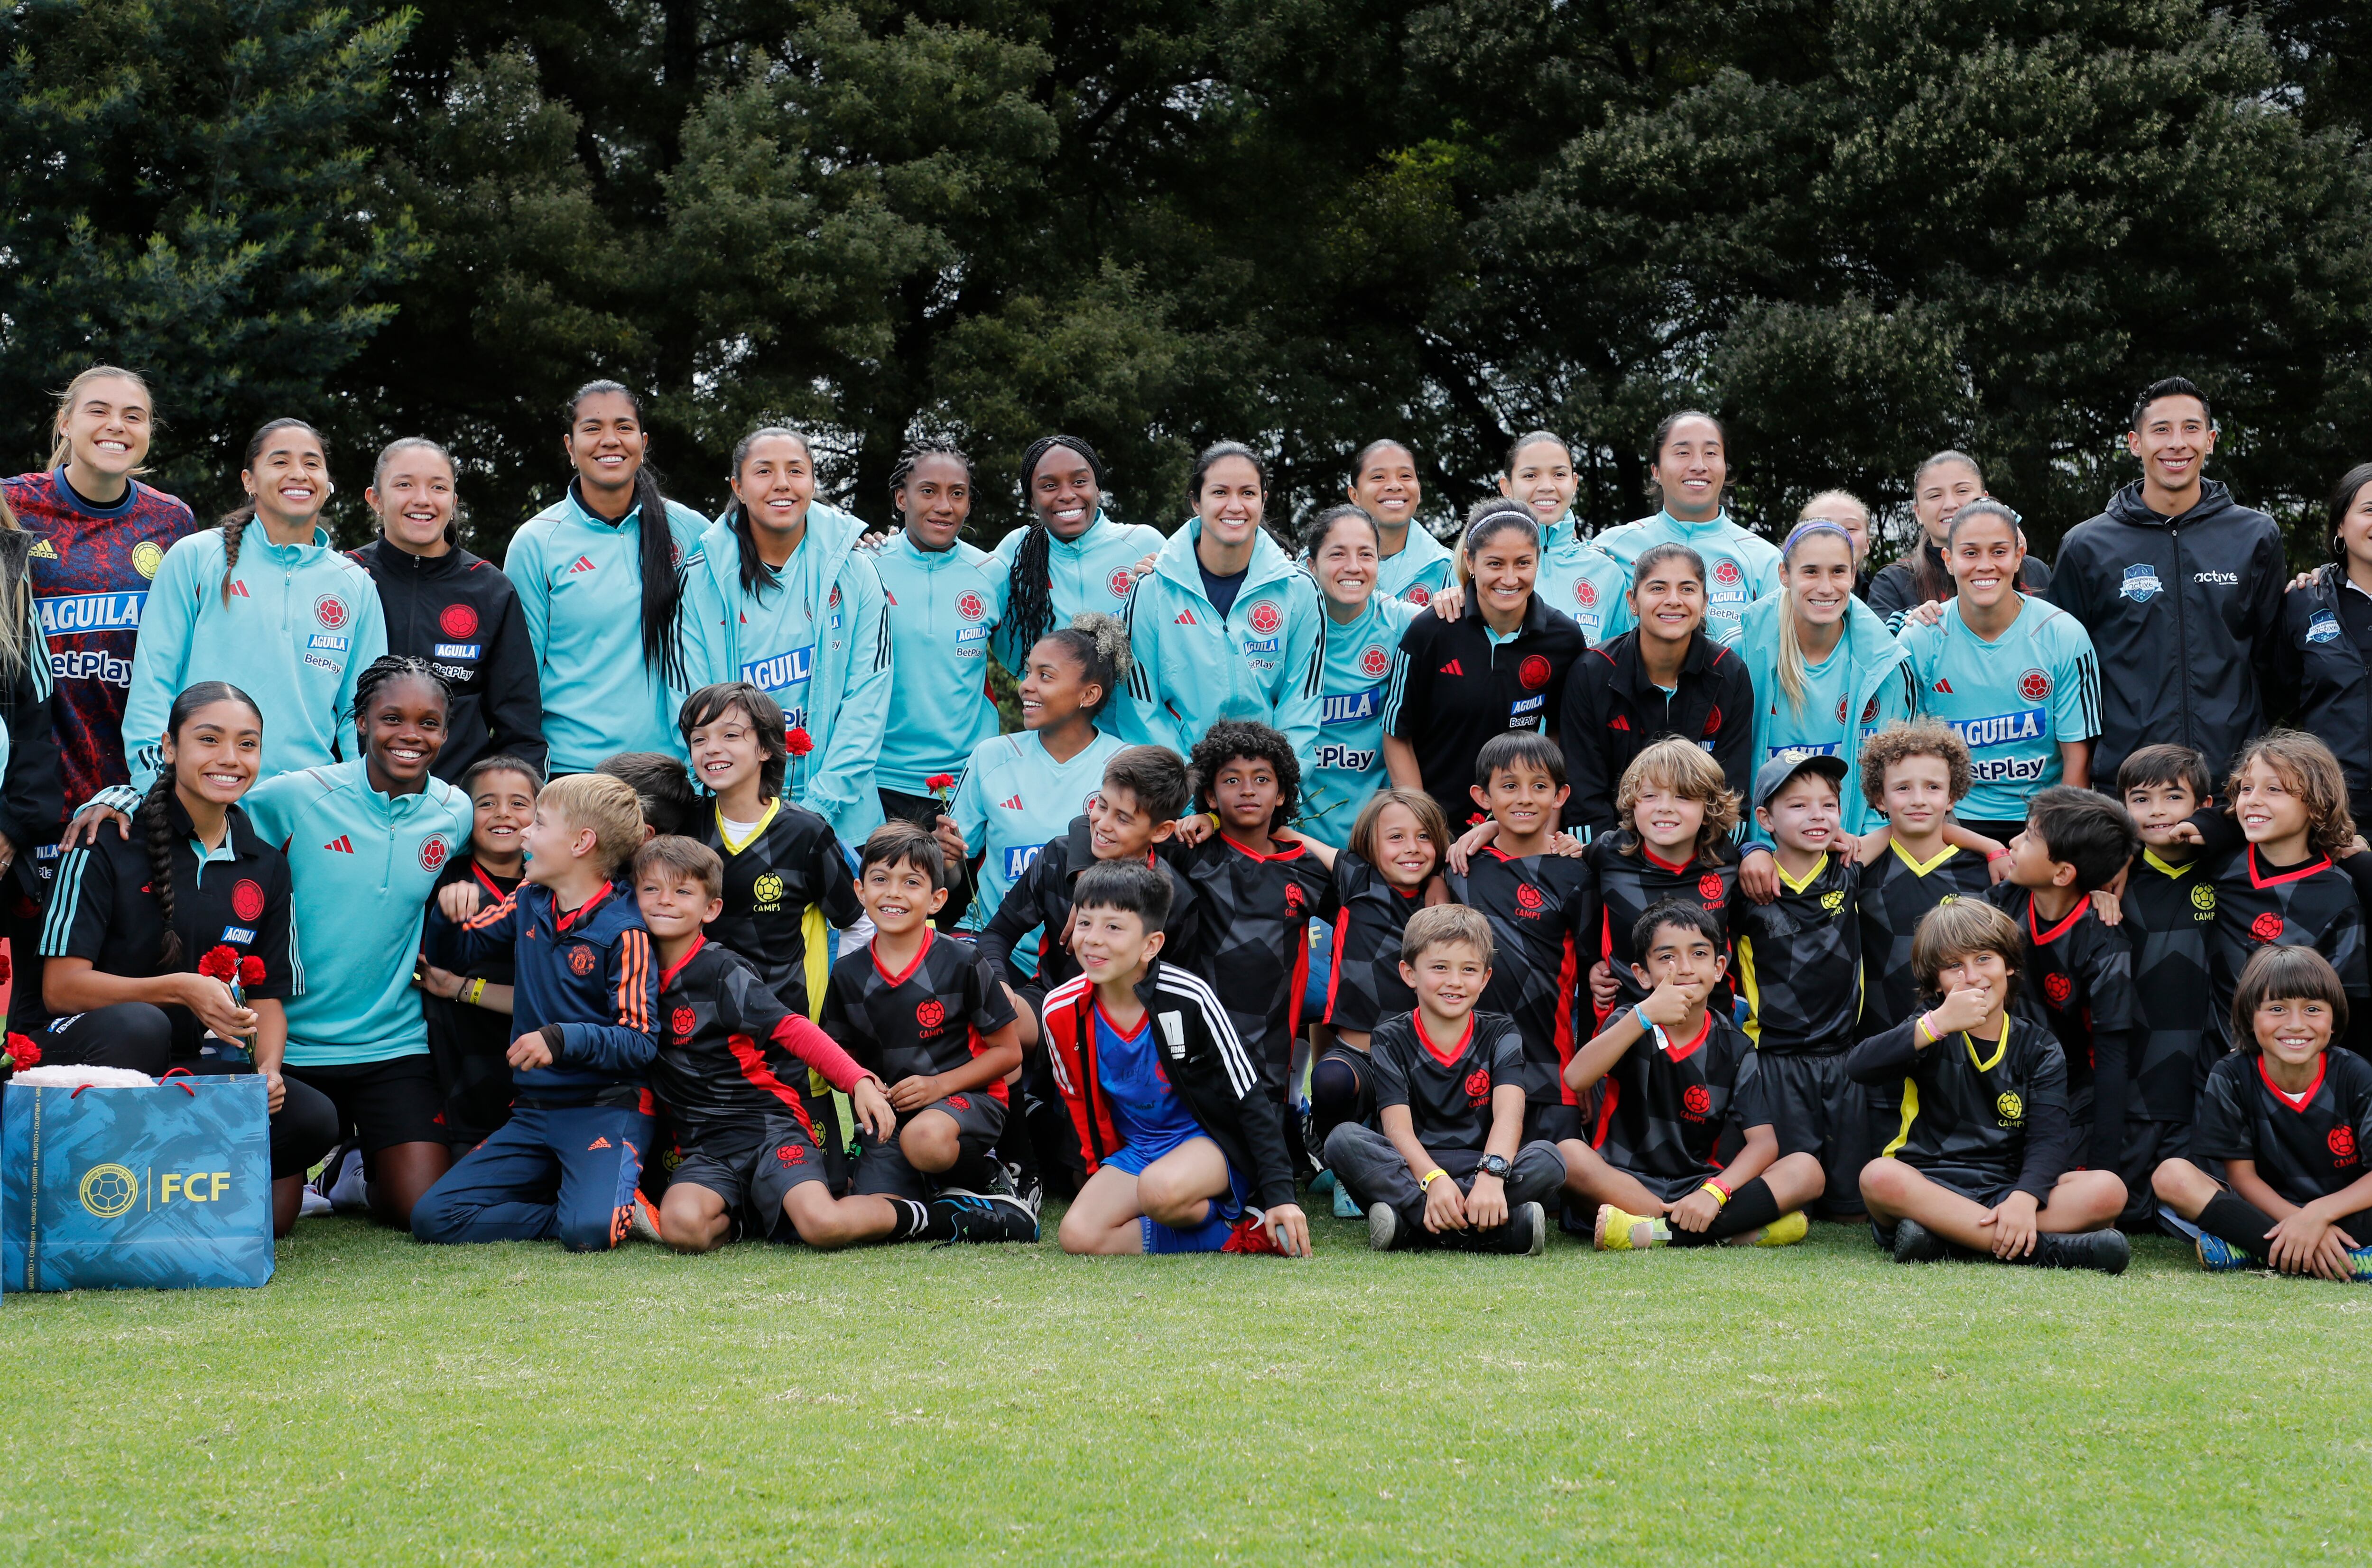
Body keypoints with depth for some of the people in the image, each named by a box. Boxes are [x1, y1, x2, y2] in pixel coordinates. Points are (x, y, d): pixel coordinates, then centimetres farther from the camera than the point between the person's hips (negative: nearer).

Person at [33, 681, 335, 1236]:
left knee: (312, 1118, -23)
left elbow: (268, 997, 11)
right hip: (88, 1050, -4)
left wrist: (268, 1072, -11)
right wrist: (180, 989, -25)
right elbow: (60, 987, -11)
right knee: (138, 1024, -40)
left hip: (198, 1065, 5)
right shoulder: (109, 842, -5)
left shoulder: (265, 866, 11)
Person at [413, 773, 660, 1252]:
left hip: (607, 1108, -7)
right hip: (534, 1112, 7)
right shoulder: (529, 904, 10)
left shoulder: (623, 930, -10)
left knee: (589, 1231, -33)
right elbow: (451, 954, 20)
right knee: (432, 1217, -7)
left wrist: (564, 1039, -27)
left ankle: (619, 1207, 1)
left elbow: (641, 1042, -13)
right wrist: (450, 911, -1)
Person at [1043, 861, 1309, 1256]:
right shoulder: (1062, 1011, -8)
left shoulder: (1188, 998, -20)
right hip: (1136, 1149, 5)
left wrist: (1280, 1195, -18)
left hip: (1213, 1141, -5)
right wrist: (1104, 1182, 9)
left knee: (1161, 1189, -38)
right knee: (1078, 1235, -22)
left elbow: (1252, 1101, -14)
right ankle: (1235, 1235, -11)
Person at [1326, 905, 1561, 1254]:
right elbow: (1398, 1127, -13)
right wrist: (1434, 1179, -35)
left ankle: (1407, 1224, -35)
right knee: (1343, 1140, -29)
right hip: (1411, 1167, 0)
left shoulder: (1500, 1035, 4)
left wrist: (1492, 1176, -36)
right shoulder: (1391, 1040, 2)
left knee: (1548, 1159, -29)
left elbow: (1509, 1113, -14)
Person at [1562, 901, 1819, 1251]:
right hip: (1624, 1184, -2)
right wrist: (1645, 1015, -30)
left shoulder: (1735, 1049, 3)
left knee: (1807, 1169, -18)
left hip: (1698, 1191, 2)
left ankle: (1654, 1233, -33)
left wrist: (1714, 1193, -26)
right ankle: (1737, 1227, -31)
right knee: (1568, 1153, -33)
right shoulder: (1631, 1027, 0)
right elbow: (1576, 1080, -21)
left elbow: (1763, 1141, -8)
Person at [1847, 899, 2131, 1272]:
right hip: (1928, 1190, -2)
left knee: (2108, 1190, -23)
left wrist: (2025, 1199, -26)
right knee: (1879, 1177, -35)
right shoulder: (1931, 1033, 7)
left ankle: (1940, 1234, -32)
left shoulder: (2039, 1049, 10)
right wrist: (1937, 1024, -24)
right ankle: (2043, 1248, -37)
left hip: (2005, 1193, 2)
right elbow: (1858, 1066, -14)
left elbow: (2047, 1139, -5)